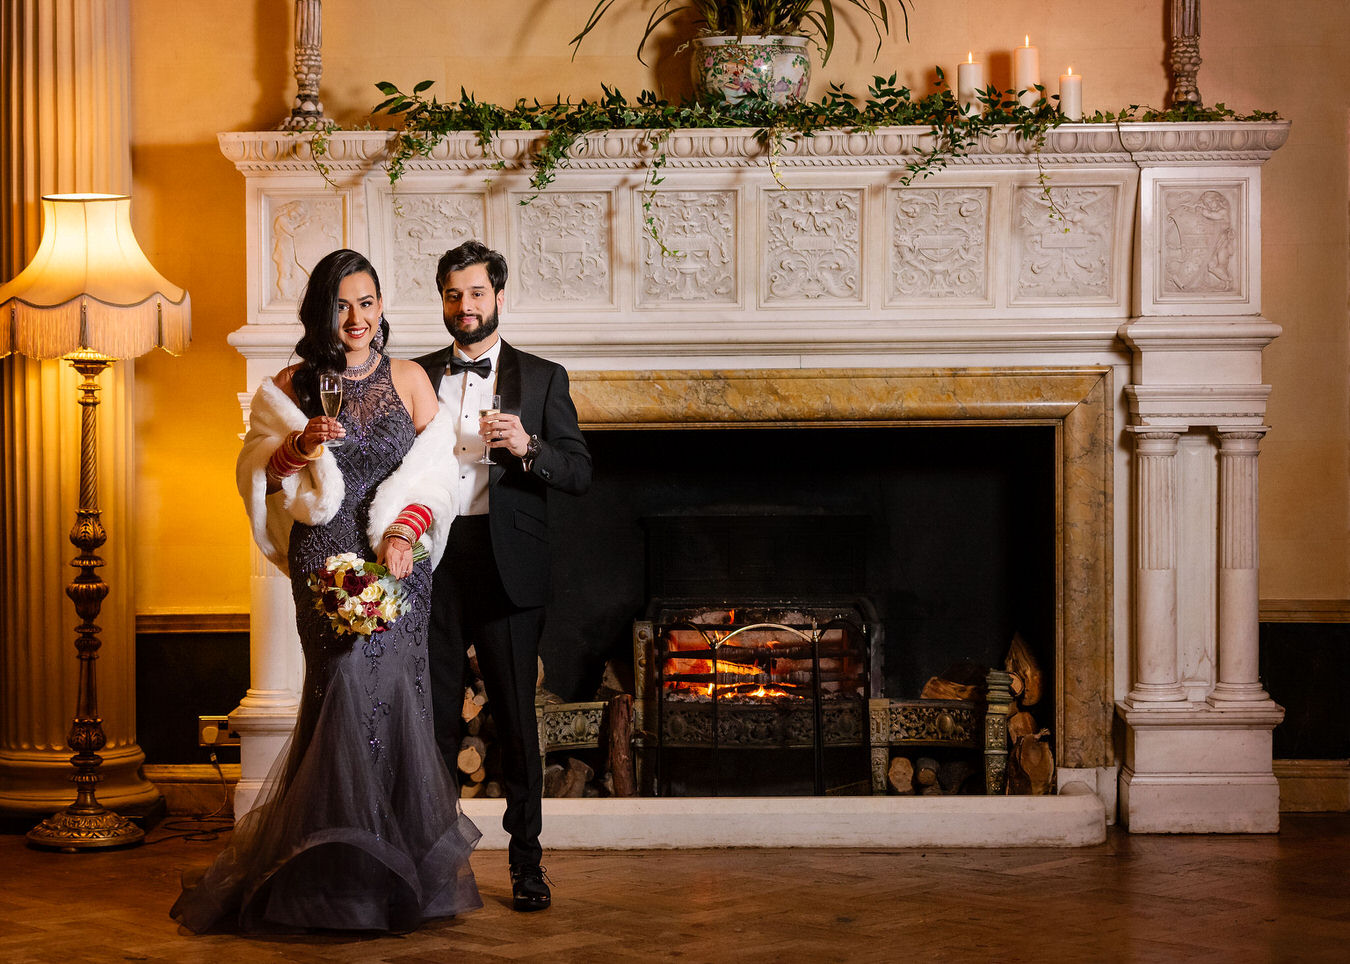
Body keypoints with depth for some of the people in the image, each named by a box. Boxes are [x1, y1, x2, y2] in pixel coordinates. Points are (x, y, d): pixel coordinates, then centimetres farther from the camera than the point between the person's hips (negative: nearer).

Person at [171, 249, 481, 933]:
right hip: (325, 559, -1)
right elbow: (258, 474, 7)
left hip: (397, 556, 1)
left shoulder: (408, 379, 9)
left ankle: (399, 872, 8)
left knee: (391, 690, -4)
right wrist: (297, 448, -13)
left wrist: (404, 531, -10)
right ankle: (343, 873, 1)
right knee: (348, 690, -9)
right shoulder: (293, 386, 7)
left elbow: (434, 471, 6)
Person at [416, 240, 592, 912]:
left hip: (506, 567, -2)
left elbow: (580, 473, 2)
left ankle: (527, 864, 6)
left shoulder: (542, 378, 7)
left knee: (515, 719, 0)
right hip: (432, 563, 2)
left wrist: (527, 447, -17)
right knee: (434, 716, 3)